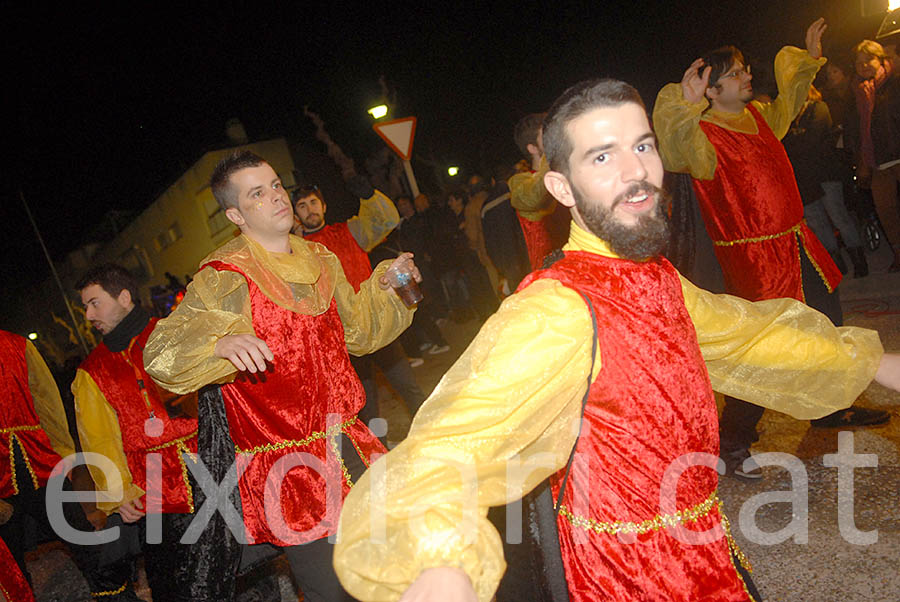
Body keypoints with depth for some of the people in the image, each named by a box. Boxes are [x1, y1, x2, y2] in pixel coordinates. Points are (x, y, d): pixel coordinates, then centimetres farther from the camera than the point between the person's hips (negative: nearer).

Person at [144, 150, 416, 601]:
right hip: (285, 464, -6)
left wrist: (386, 285, 6)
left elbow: (357, 332, 20)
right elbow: (160, 353, -19)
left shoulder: (320, 260, 9)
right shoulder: (226, 278, -11)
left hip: (345, 444, 6)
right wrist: (222, 344, -38)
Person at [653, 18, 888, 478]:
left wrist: (809, 58, 35)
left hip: (797, 243, 10)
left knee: (827, 323, 21)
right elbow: (680, 149, -40)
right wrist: (685, 105, -55)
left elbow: (788, 103, 33)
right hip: (755, 256, -9)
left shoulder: (758, 115, 10)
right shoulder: (704, 135, -16)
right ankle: (732, 443, 8)